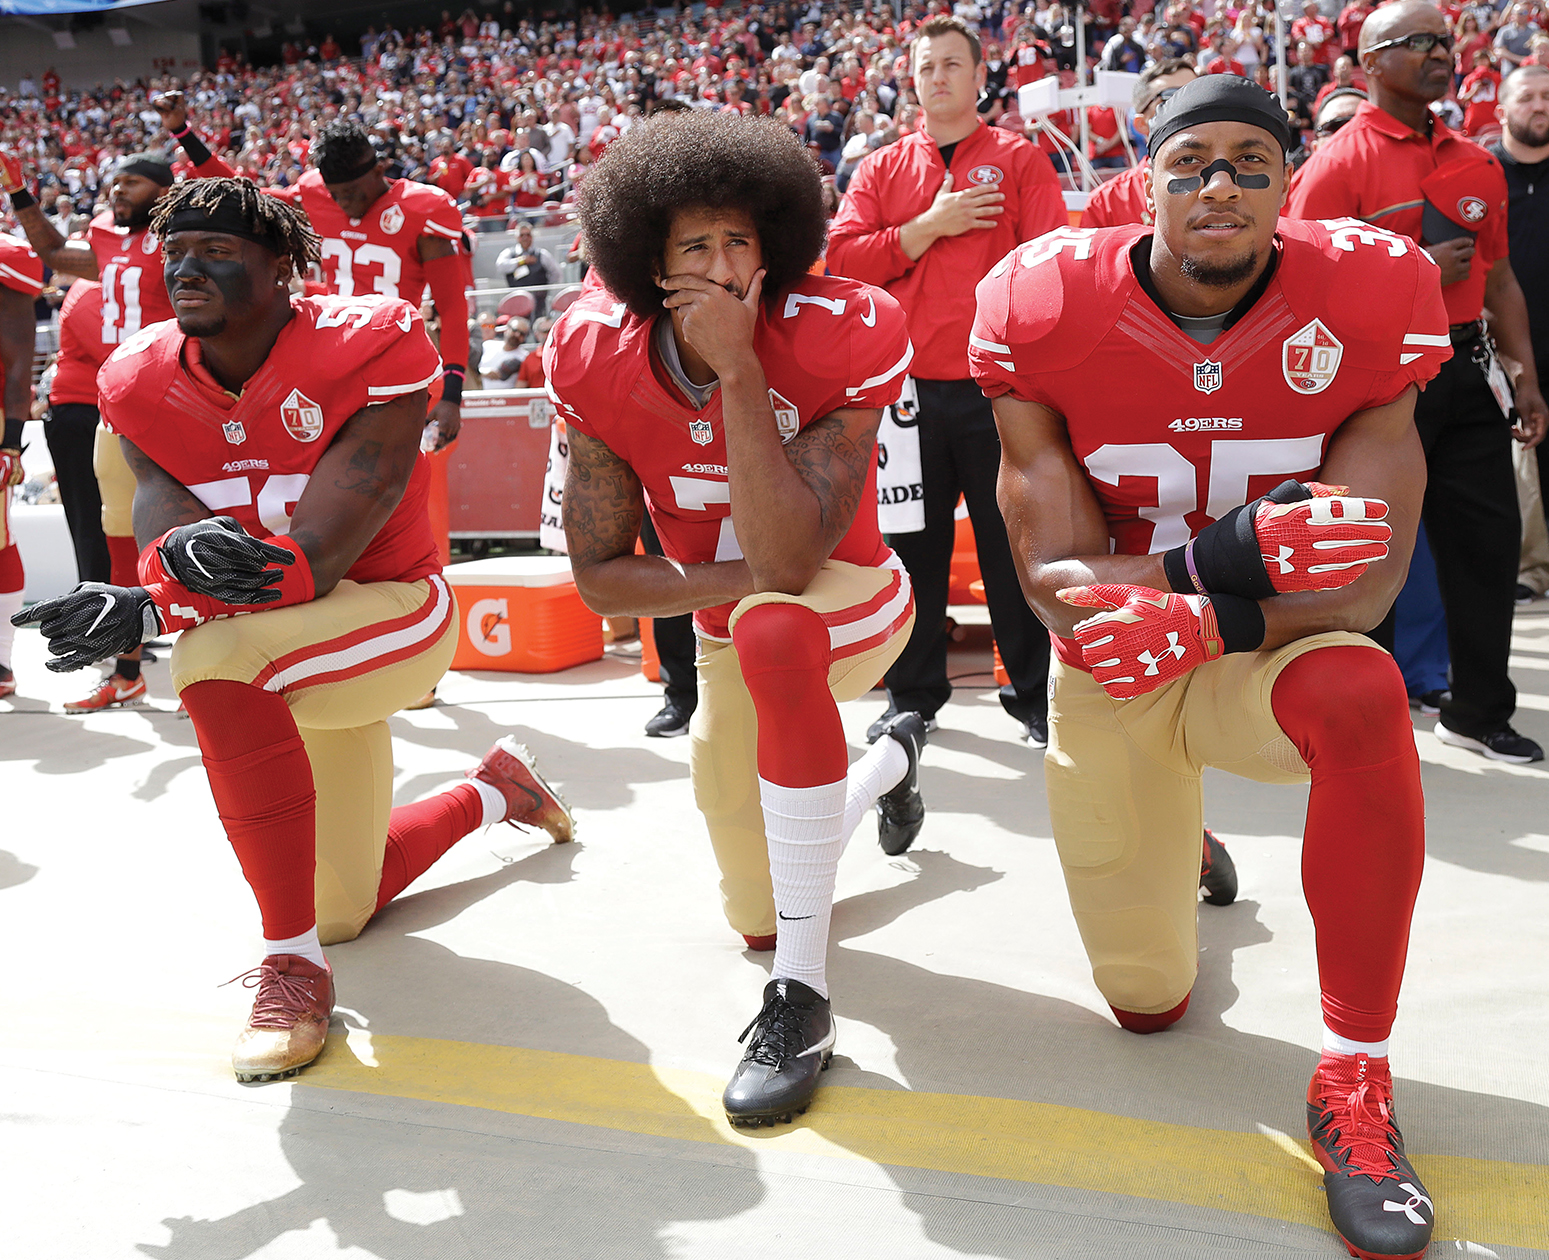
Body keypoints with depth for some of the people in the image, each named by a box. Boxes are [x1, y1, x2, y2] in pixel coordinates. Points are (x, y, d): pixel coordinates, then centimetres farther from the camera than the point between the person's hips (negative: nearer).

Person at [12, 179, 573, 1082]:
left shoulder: (368, 348, -23)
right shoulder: (144, 380, -6)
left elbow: (318, 555, -30)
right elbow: (161, 508, -17)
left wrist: (149, 611, -42)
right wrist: (178, 549, -43)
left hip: (393, 612, -7)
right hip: (283, 652, 7)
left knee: (215, 660, -38)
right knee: (345, 907, 16)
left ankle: (293, 962, -25)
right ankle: (493, 792, 46)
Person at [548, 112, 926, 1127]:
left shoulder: (840, 339, -27)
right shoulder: (599, 359, -18)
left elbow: (789, 563, -38)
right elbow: (599, 577, -15)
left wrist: (740, 371, -40)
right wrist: (749, 571, -27)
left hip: (846, 605, -4)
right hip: (734, 643, 4)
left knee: (769, 625, -43)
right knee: (757, 918, 15)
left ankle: (803, 996, -31)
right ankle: (895, 758, 46)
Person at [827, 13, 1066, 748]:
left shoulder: (1019, 161, 7)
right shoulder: (881, 169, 13)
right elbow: (843, 261, 0)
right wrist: (930, 226, -7)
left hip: (998, 387, -2)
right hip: (907, 390, 2)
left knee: (1013, 544, 3)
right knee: (912, 546, 9)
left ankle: (1035, 694, 16)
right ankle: (913, 696, 22)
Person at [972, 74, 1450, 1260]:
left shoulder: (1362, 301, -17)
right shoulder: (1053, 308, -18)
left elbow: (1361, 590, -20)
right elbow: (1053, 583, -20)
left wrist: (1210, 621, -37)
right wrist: (1227, 553, -36)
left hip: (1264, 660, 0)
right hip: (1113, 672, 1)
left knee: (1362, 695, -39)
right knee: (1148, 1002, 11)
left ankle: (1354, 1083, -21)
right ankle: (1173, 834, 48)